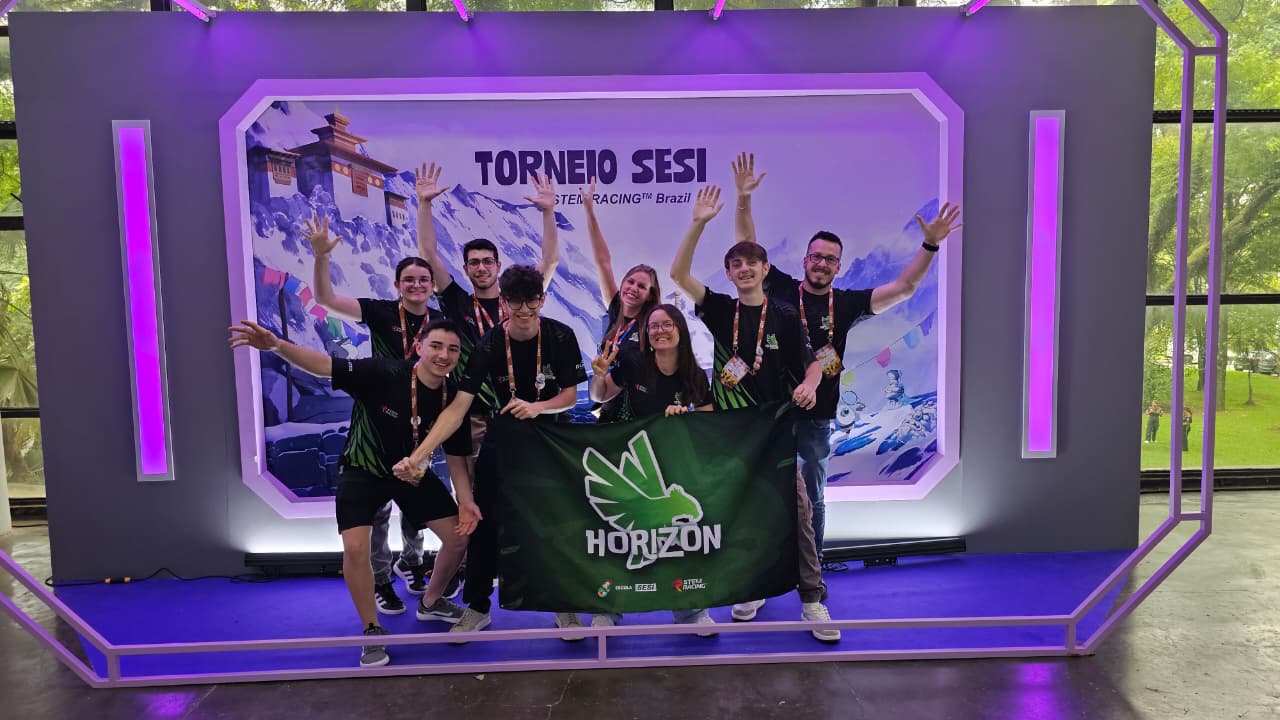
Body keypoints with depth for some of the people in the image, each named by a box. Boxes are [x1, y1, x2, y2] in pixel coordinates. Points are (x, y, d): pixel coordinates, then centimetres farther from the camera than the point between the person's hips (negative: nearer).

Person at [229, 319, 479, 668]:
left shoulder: (454, 398, -16)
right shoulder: (382, 373, -31)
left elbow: (456, 456, -5)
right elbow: (324, 365, -37)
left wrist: (465, 501, -14)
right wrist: (276, 345, -54)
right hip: (363, 470, -4)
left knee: (459, 536, 2)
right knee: (355, 548, -19)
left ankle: (431, 602, 31)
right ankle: (373, 633, 5)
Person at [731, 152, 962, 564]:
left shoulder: (846, 303, 0)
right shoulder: (782, 289, -2)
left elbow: (903, 288, -2)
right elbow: (747, 247, -5)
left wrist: (930, 245, -12)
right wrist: (744, 199, -16)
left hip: (816, 418, 2)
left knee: (813, 500, 14)